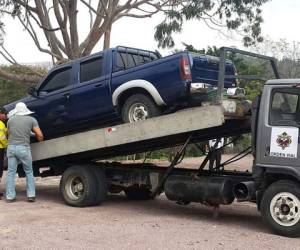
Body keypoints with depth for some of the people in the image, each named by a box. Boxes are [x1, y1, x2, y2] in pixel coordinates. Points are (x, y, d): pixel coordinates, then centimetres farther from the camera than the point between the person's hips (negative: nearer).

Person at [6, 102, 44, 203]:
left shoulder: (10, 120, 7)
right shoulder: (32, 120, 1)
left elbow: (8, 134, 17)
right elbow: (40, 135, -4)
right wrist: (40, 141, 17)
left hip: (11, 147, 2)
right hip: (24, 148, -2)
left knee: (11, 172, 7)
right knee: (29, 172, 10)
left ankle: (10, 196, 6)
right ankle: (31, 195, 6)